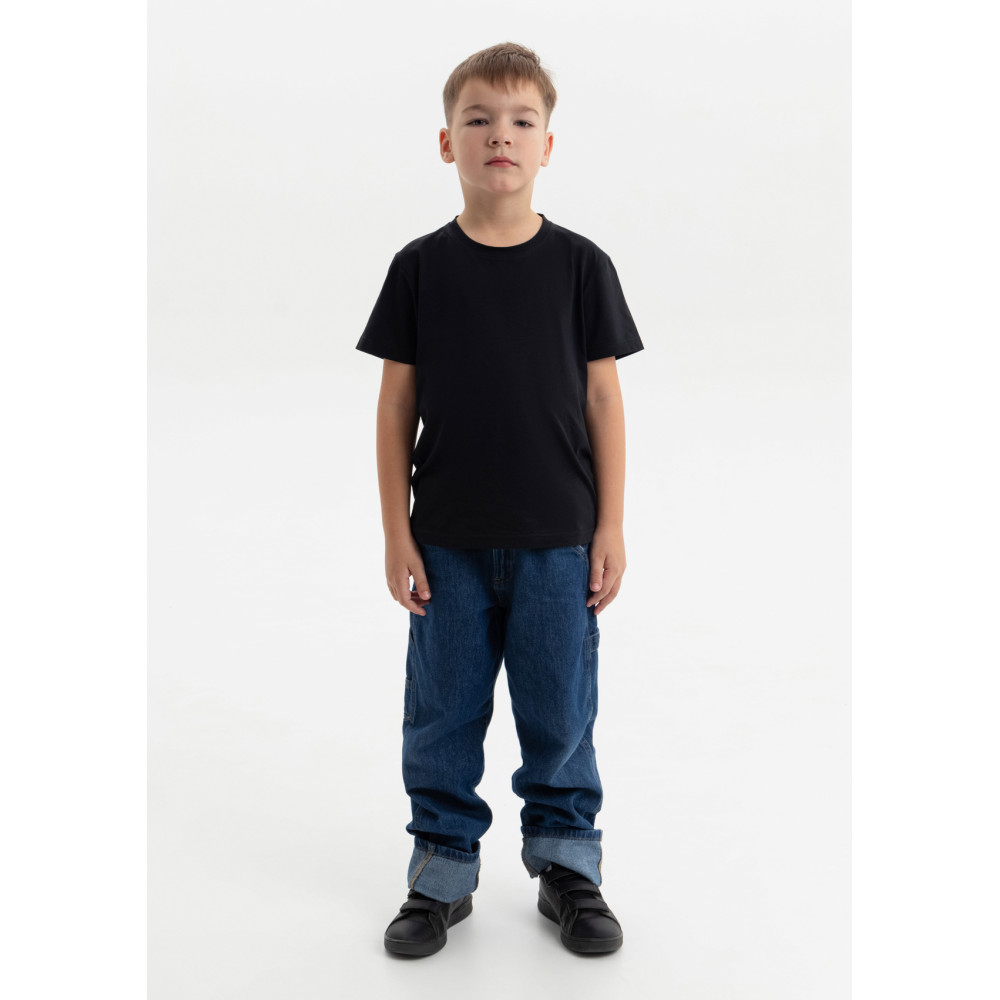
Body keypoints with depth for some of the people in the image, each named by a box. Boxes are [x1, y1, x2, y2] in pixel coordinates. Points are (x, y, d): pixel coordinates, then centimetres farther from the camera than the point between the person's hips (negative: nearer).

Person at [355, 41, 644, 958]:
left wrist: (611, 527, -1)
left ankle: (567, 864, 28)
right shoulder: (421, 267, -1)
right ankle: (444, 872, 27)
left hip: (557, 539, 0)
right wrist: (397, 532, -1)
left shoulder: (580, 264, -1)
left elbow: (603, 400, 1)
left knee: (560, 712, 9)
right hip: (448, 539, 1)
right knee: (443, 713, 10)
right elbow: (397, 403, 1)